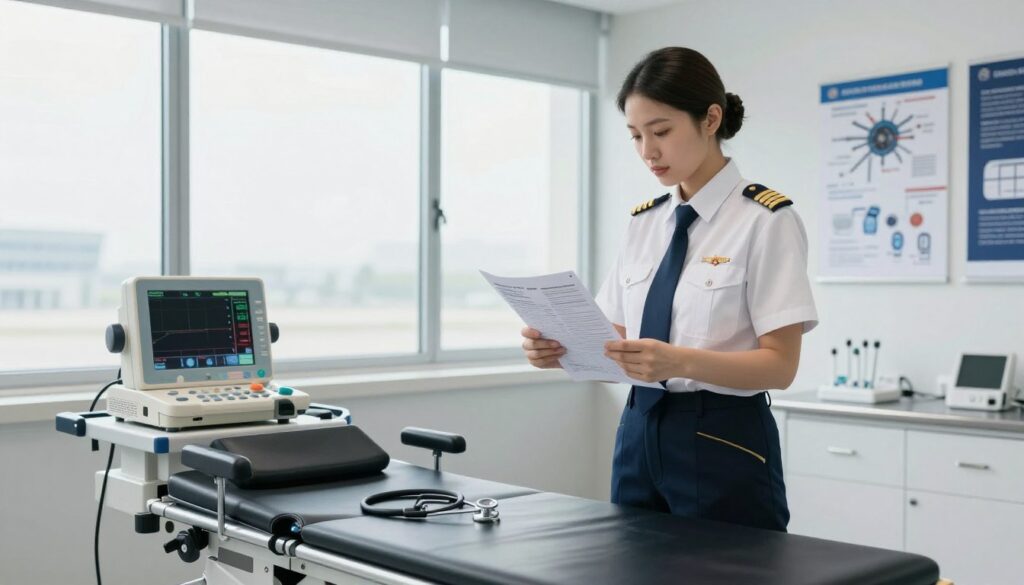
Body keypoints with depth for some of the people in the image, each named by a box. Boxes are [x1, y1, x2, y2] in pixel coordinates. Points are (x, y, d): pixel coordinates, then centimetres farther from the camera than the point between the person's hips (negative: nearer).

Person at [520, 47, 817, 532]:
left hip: (724, 445, -6)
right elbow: (618, 344, 8)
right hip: (640, 436, 6)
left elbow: (779, 364, -14)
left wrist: (680, 361, -30)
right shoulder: (643, 223, 9)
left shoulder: (766, 219, -10)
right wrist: (562, 349, -13)